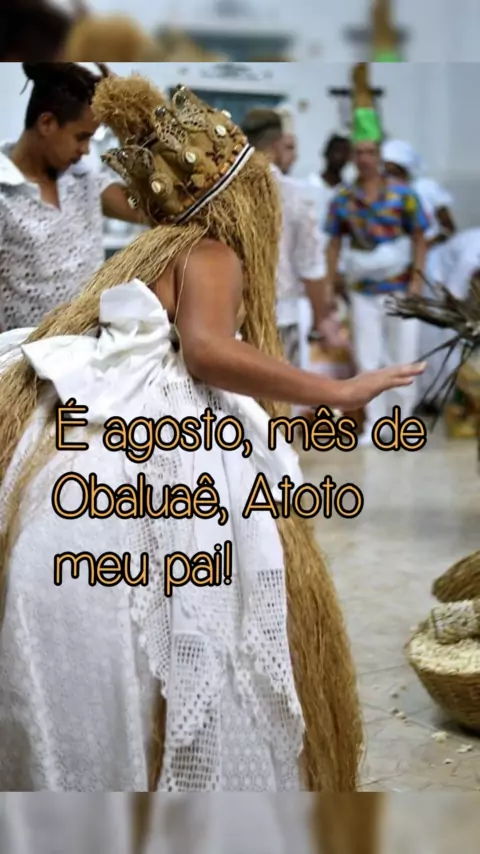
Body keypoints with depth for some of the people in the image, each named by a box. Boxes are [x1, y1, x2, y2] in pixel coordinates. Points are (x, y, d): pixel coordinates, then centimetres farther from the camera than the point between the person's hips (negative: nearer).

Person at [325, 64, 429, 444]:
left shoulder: (403, 194, -10)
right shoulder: (342, 199, -2)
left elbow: (420, 240, -8)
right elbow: (334, 244, 4)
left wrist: (417, 284, -17)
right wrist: (328, 287, -1)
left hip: (400, 290, -2)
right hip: (363, 293, 2)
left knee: (403, 357, 2)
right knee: (368, 360, 2)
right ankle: (375, 424, 12)